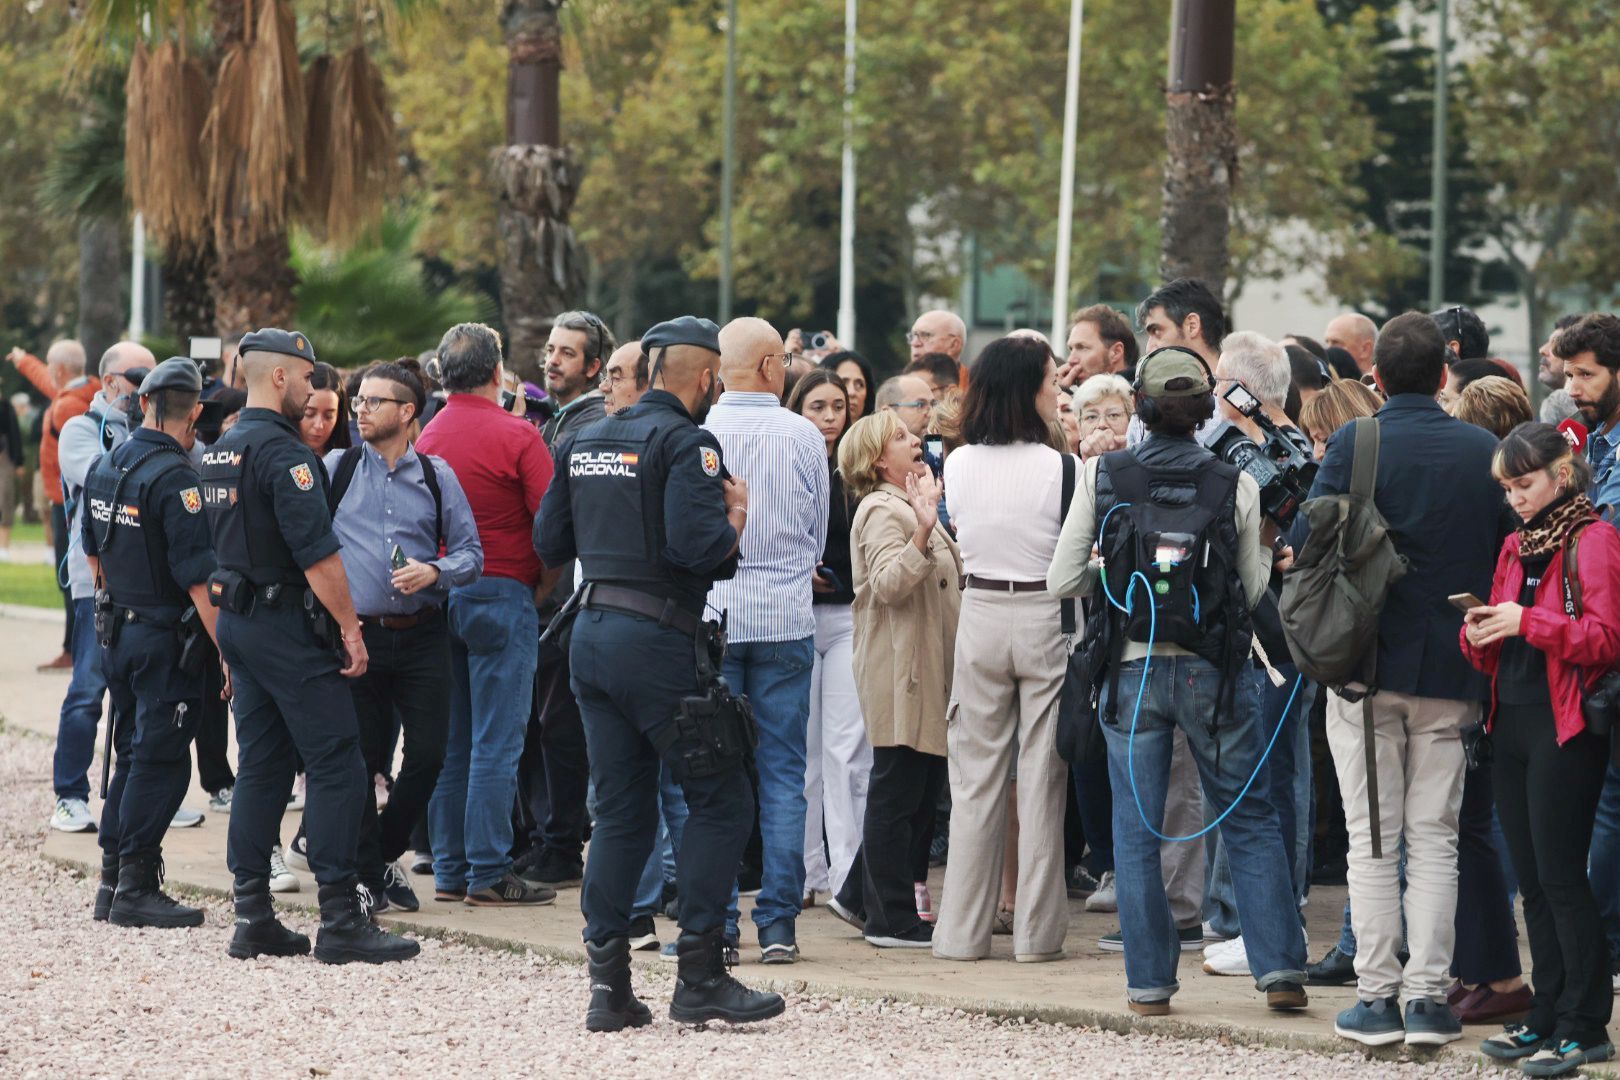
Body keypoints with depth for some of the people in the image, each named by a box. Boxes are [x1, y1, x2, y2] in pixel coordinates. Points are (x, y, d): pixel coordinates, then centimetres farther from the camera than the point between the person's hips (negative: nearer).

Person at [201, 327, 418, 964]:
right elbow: (317, 552, -21)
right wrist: (350, 627, -15)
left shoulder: (221, 453, 14)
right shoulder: (282, 452, -16)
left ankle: (252, 917, 10)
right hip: (288, 625, -10)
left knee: (260, 767, 11)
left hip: (238, 621, 10)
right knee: (336, 766, -7)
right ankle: (341, 919, -9)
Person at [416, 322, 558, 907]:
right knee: (496, 742, -4)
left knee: (450, 742, 11)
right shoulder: (516, 435, -10)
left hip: (440, 593, 6)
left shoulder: (427, 437, 7)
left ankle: (449, 870, 13)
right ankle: (488, 874, -4)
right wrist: (543, 585, 3)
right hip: (502, 594, -6)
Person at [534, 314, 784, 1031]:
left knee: (621, 810, 11)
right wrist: (737, 515, -3)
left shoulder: (588, 441, 14)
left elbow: (548, 542, 18)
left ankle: (608, 984, 7)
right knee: (721, 800, 1)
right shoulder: (685, 442, -11)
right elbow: (696, 547, -22)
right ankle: (699, 976, -1)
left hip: (591, 636, 8)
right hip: (657, 641, -8)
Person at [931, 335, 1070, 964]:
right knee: (1041, 777, 4)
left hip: (981, 613, 3)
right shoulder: (1057, 467, -12)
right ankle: (1037, 930, 6)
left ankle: (962, 929, 10)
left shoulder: (958, 465, -1)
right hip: (1045, 617, -3)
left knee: (975, 777, 8)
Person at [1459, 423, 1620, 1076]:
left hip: (1565, 729, -8)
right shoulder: (1516, 546, 16)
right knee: (1532, 882, 10)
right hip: (1512, 723, 8)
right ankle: (1546, 1016, 16)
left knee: (1561, 878, -7)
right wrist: (1480, 635, -2)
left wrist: (1527, 622, -22)